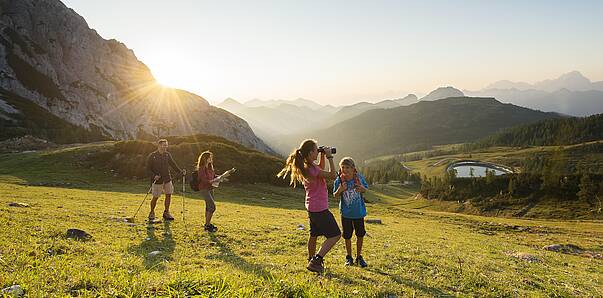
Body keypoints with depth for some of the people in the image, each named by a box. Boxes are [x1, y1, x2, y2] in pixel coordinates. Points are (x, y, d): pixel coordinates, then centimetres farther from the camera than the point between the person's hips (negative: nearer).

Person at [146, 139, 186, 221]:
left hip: (167, 179, 4)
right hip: (157, 180, -4)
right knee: (155, 197, 2)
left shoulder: (167, 155, 5)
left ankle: (166, 213, 17)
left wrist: (180, 171, -7)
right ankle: (152, 213, 22)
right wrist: (154, 175, -19)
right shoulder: (152, 156, -8)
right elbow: (148, 168, -5)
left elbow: (173, 164, 6)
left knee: (168, 195, 3)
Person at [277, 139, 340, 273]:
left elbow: (321, 171, 24)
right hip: (320, 208, -10)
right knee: (335, 234, -4)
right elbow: (332, 175, -23)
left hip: (312, 207, 10)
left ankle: (312, 261, 35)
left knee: (314, 234, 22)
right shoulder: (311, 169, -24)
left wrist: (323, 156, 11)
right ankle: (316, 261, -8)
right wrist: (329, 157, -16)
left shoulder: (306, 167, 5)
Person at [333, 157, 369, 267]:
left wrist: (362, 189, -20)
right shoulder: (338, 180, -12)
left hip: (359, 211, 1)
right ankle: (349, 257, 29)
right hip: (346, 213, 0)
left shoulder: (359, 178, -11)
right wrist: (340, 190, -27)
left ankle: (359, 257, 28)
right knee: (347, 236, 10)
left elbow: (366, 189, 3)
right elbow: (335, 196, -5)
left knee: (360, 234, 9)